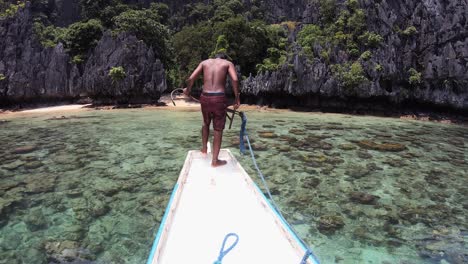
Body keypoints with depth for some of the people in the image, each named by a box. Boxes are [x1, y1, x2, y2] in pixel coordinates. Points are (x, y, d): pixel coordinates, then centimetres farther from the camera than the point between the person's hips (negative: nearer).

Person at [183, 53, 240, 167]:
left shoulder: (204, 62, 15)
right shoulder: (228, 63, 9)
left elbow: (191, 78, 5)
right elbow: (235, 79, -10)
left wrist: (187, 90, 23)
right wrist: (237, 98, -4)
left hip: (205, 97, 3)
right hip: (219, 98, -3)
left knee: (206, 123, 29)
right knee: (218, 130, 8)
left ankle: (204, 148, 41)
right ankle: (215, 160, 13)